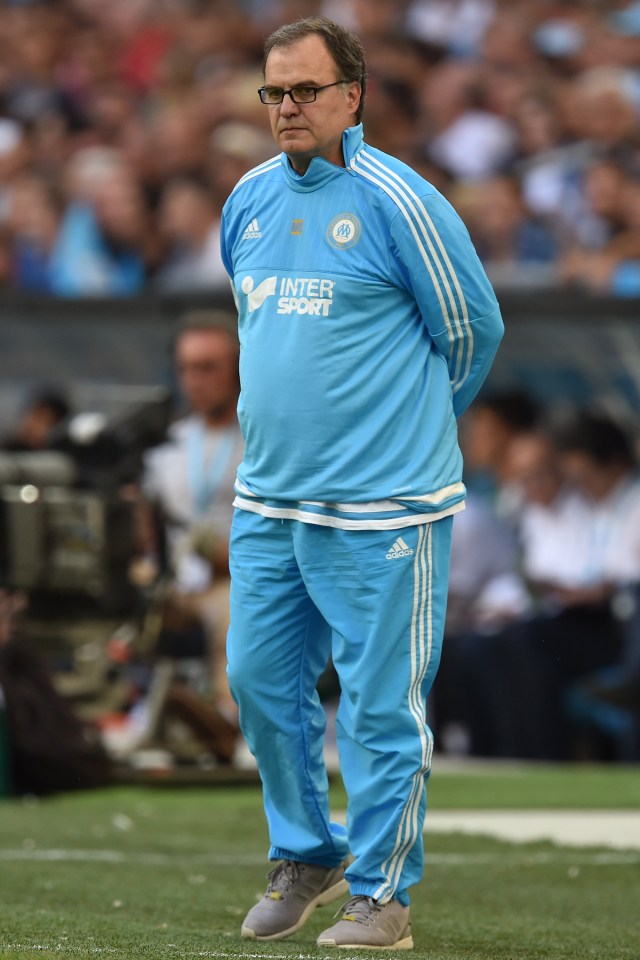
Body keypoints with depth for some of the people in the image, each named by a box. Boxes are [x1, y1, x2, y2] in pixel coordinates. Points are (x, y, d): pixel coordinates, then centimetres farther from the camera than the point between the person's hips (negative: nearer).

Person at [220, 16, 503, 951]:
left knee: (381, 704, -2)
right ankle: (306, 855, 28)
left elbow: (473, 330, -1)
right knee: (260, 681, 10)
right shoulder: (249, 200, 9)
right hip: (267, 499, 6)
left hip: (380, 508, -6)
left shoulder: (397, 201, -10)